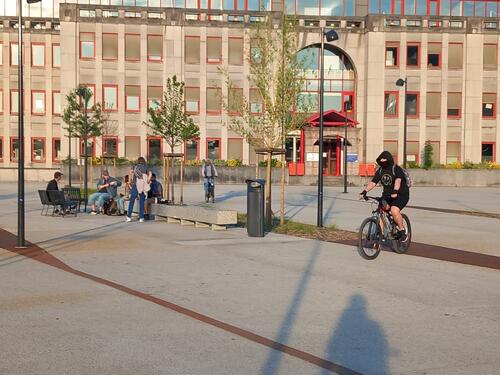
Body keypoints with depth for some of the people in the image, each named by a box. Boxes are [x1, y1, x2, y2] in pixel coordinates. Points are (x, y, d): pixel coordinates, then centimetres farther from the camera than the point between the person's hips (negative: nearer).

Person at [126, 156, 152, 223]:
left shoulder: (135, 166, 12)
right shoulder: (146, 168, 13)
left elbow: (130, 172, -6)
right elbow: (150, 174, -6)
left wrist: (130, 181, 1)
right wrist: (147, 181, -3)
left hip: (135, 185, -1)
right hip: (143, 187, 1)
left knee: (131, 201, 5)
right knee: (142, 202, 5)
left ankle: (129, 217, 3)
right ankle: (141, 218, 4)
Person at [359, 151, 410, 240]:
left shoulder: (397, 169, -14)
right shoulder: (380, 171, 5)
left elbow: (398, 180, -32)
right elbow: (373, 182, -4)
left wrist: (395, 191, -50)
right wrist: (365, 191, -20)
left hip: (401, 195, -6)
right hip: (387, 195, 6)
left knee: (394, 211, -29)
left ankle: (402, 230, -9)